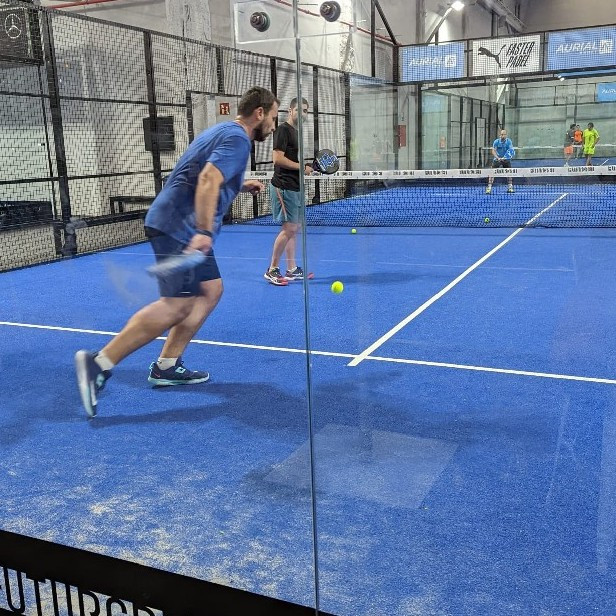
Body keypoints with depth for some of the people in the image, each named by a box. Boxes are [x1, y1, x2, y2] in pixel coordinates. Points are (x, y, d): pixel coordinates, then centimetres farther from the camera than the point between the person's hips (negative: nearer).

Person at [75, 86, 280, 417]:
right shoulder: (237, 138, -9)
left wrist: (240, 186, 28)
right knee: (177, 304, -14)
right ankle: (99, 363, -13)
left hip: (182, 226, 11)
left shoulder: (224, 132, 23)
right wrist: (204, 232, -32)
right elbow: (208, 179, -25)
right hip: (179, 227, -11)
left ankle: (166, 366, 12)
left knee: (210, 290, 11)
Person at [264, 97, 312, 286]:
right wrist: (301, 167, -13)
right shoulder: (283, 130, -10)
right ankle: (272, 270, -1)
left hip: (294, 187, 10)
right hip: (284, 187, -10)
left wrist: (306, 167, 12)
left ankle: (292, 270, 18)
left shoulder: (295, 131, 19)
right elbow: (278, 159, -19)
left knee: (295, 228, 11)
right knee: (289, 228, -11)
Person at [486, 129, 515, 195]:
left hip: (506, 159, 2)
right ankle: (489, 188, -13)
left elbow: (511, 150, -17)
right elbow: (493, 151, -16)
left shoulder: (509, 141, -8)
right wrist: (498, 158, -33)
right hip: (497, 159, -2)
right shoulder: (496, 141, -11)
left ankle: (510, 188, 11)